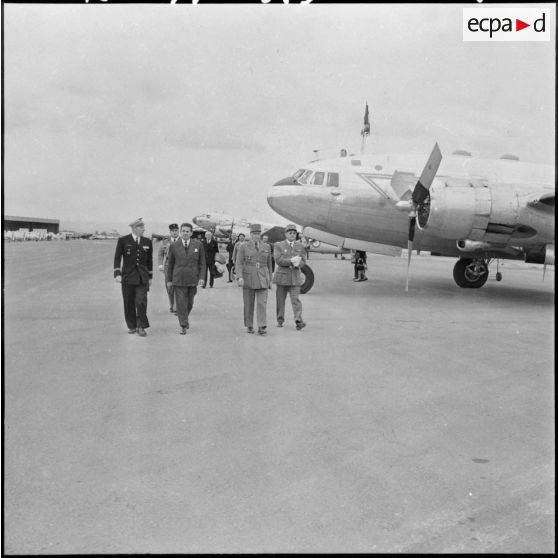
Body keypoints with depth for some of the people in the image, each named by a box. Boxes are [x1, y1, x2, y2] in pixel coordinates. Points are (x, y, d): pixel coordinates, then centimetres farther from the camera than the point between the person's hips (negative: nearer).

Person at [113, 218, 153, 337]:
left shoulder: (147, 242, 6)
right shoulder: (123, 241, -1)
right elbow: (117, 258, -1)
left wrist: (150, 277, 14)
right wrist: (117, 274, -11)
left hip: (142, 277, 1)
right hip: (127, 276, -1)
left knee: (141, 301, -11)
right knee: (129, 303, 5)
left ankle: (141, 327, -2)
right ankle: (132, 326, 20)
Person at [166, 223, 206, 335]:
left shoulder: (198, 245, 2)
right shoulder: (174, 246, 2)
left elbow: (202, 263, 4)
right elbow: (170, 264, 8)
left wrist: (202, 277, -5)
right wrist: (169, 279, 7)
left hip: (192, 279, 1)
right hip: (178, 279, -1)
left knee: (189, 303, 12)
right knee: (181, 303, -5)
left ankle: (185, 318, 38)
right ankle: (183, 326, 0)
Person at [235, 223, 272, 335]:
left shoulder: (266, 247, 8)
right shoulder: (243, 246, 1)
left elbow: (269, 264, 14)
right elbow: (239, 263, -5)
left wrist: (270, 280, 14)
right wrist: (240, 277, -19)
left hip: (262, 280, 1)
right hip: (248, 279, -1)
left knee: (262, 303, -8)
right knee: (248, 304, 5)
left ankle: (262, 327, -10)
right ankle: (249, 326, 18)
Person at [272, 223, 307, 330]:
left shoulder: (300, 246, 11)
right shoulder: (278, 245, 3)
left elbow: (303, 261, 7)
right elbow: (278, 260, -10)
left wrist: (297, 264, -16)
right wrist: (291, 261, -19)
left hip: (295, 276, 1)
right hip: (282, 276, -1)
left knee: (296, 298, -10)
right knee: (280, 299, 5)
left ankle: (298, 320, -17)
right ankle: (280, 320, 17)